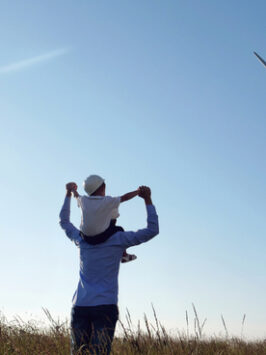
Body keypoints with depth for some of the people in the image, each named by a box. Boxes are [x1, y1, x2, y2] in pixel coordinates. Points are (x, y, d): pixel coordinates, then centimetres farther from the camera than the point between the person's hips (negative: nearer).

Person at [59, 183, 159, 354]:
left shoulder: (81, 239, 12)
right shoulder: (118, 239, 1)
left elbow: (64, 221, 32)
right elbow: (152, 230, 2)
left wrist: (69, 194, 40)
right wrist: (147, 199, 9)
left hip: (79, 307, 3)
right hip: (105, 307, -3)